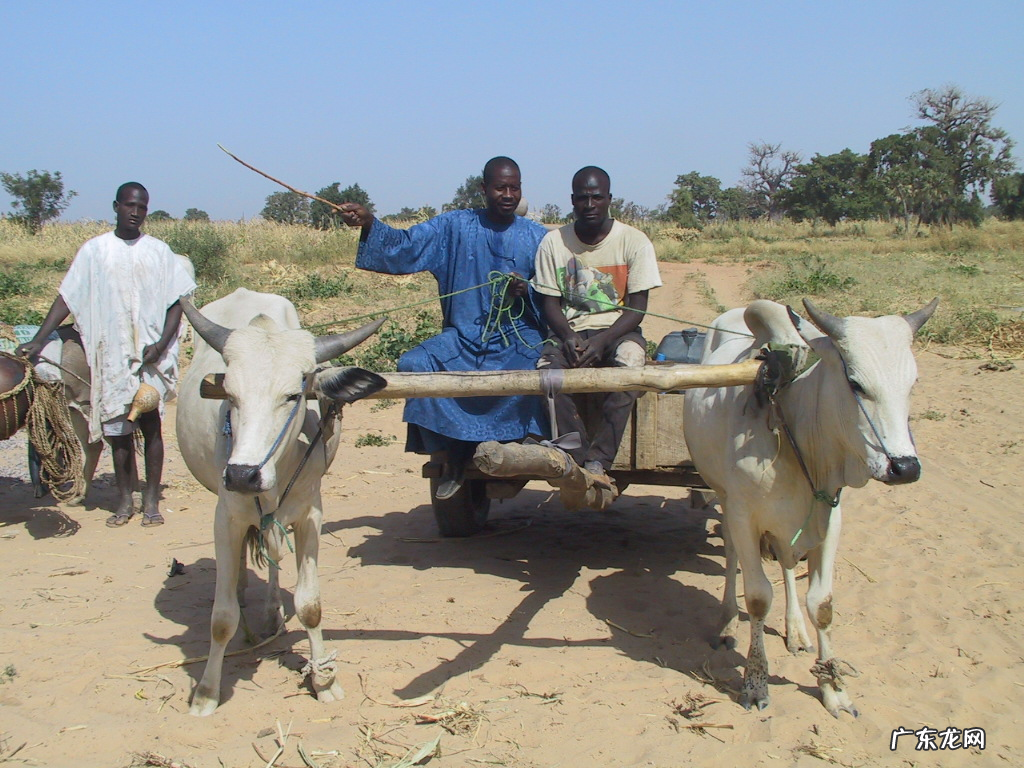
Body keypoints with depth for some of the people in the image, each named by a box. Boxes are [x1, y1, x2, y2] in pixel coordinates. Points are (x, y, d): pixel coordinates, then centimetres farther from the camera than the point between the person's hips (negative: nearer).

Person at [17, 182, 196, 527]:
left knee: (151, 425, -2)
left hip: (151, 356, -1)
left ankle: (151, 501, 7)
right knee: (117, 429, 4)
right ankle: (124, 500, 15)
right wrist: (37, 341, -4)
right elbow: (66, 298, 4)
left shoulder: (159, 251, 5)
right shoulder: (95, 250, 5)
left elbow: (176, 302, 4)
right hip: (110, 356, 1)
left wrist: (162, 344, -9)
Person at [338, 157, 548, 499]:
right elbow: (406, 246, -4)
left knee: (527, 372, -35)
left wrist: (526, 292, -18)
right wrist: (369, 224, -21)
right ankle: (453, 457, -12)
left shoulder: (538, 237, 7)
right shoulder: (454, 227, 7)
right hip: (463, 336, 2)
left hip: (519, 336, -2)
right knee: (415, 364, -23)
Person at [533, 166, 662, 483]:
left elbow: (638, 306, -6)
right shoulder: (553, 243, 2)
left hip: (618, 329, -1)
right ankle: (581, 460, -29)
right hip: (569, 331, 1)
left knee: (629, 362, -36)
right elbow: (549, 301, 2)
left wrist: (602, 341, -21)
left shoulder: (634, 241, -3)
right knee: (547, 371, -32)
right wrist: (569, 337, -19)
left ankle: (597, 463, -33)